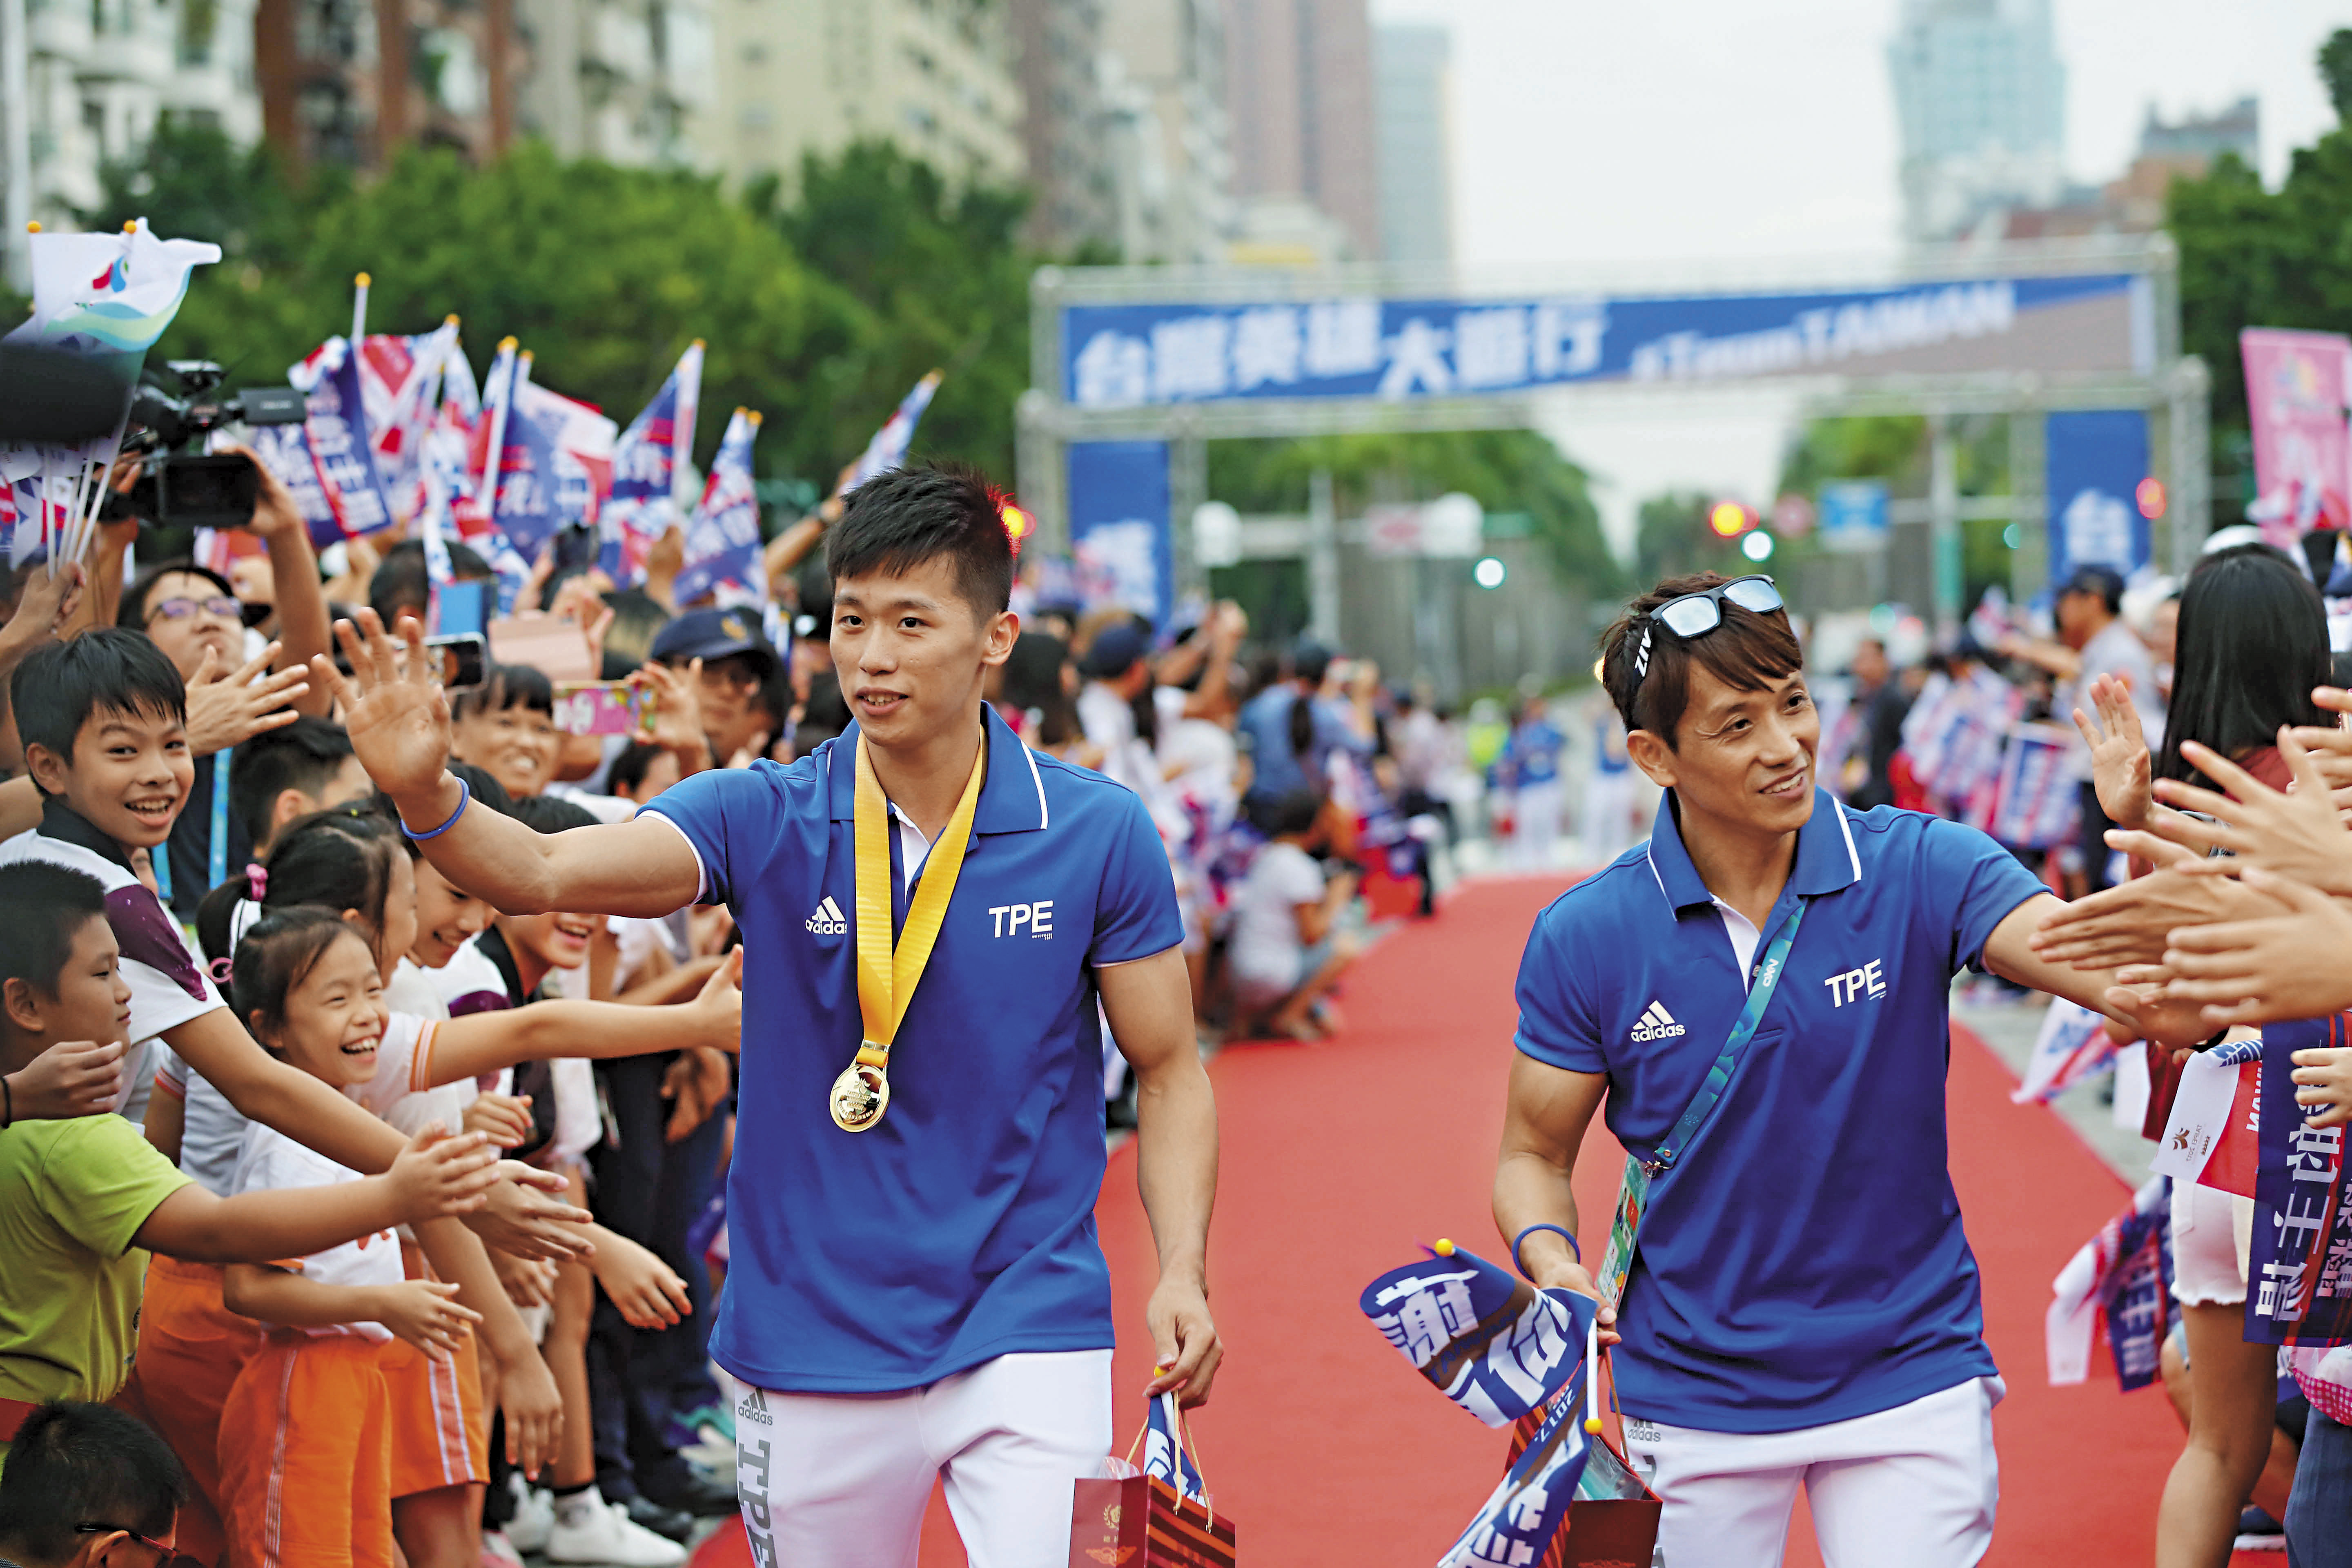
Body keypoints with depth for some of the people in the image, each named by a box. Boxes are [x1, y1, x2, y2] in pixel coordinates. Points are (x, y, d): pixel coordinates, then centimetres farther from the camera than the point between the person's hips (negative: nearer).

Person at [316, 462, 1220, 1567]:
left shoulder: (1099, 834, -4)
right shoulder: (762, 820, -4)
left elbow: (1169, 1073, 4)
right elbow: (545, 873, -19)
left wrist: (1182, 1273, -10)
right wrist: (425, 794, -40)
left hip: (1027, 1339, -1)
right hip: (812, 1360, 1)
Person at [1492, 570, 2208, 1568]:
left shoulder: (1920, 872, -11)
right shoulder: (1583, 940, -8)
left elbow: (2163, 1006, -21)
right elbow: (1534, 1154, 4)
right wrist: (1549, 1258, -19)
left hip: (1909, 1373, -1)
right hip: (1694, 1399, 1)